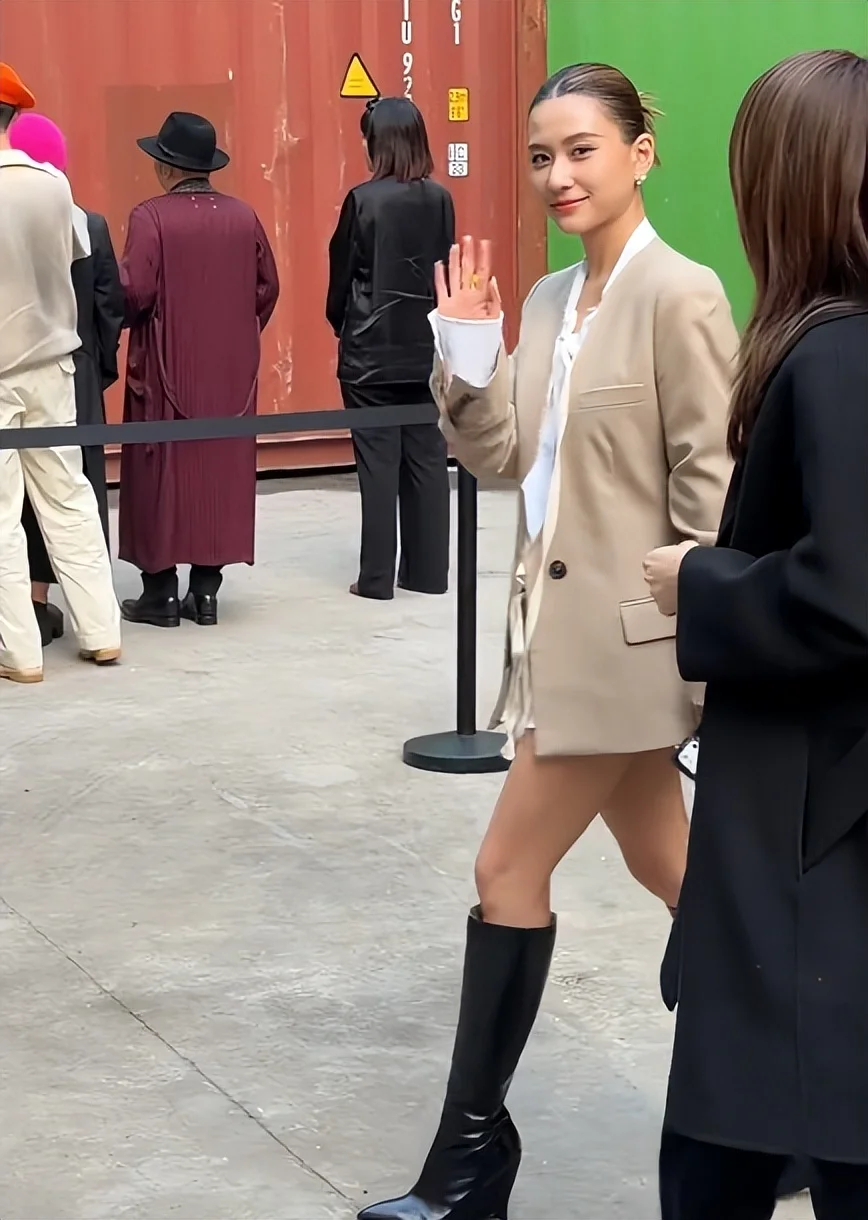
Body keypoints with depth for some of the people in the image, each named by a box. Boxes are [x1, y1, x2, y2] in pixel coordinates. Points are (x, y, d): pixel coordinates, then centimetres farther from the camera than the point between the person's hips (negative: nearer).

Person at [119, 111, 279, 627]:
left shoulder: (152, 217, -13)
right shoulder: (243, 216, 2)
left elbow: (134, 291, -18)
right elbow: (268, 287, 6)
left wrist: (120, 318, 3)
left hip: (166, 371, -4)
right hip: (231, 372, 4)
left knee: (162, 475, 4)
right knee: (220, 473, 10)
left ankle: (161, 592, 7)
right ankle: (207, 589, 12)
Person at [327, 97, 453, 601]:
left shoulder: (364, 200, -11)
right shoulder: (440, 200, -1)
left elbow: (342, 274, -3)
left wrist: (341, 326, 13)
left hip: (372, 352, -4)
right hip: (428, 348, 4)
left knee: (378, 464, 0)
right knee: (428, 460, 8)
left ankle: (377, 576, 3)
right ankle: (428, 569, 12)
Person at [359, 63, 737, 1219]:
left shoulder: (679, 295, -15)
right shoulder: (551, 299, 10)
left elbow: (714, 486, -16)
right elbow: (502, 455, 9)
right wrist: (467, 352, -5)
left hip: (625, 635, -8)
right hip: (566, 626, 8)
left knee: (509, 868, -3)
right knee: (668, 868, 16)